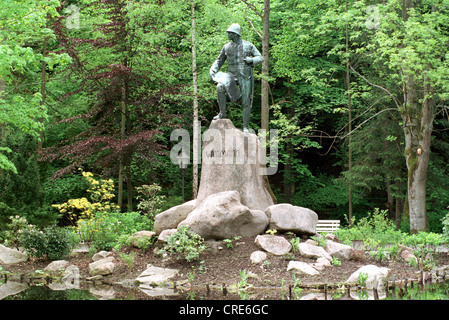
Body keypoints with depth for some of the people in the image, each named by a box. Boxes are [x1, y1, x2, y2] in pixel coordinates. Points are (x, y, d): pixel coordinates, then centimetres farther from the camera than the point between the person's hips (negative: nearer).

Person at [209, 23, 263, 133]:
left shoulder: (248, 45, 2)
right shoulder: (227, 47, 8)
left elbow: (260, 58, 5)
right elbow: (219, 61, 19)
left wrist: (251, 60, -15)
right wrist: (213, 69, 2)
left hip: (246, 76, -1)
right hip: (232, 74, 1)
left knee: (246, 102, -1)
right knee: (220, 87, -28)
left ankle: (245, 127, 10)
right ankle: (222, 113, -17)